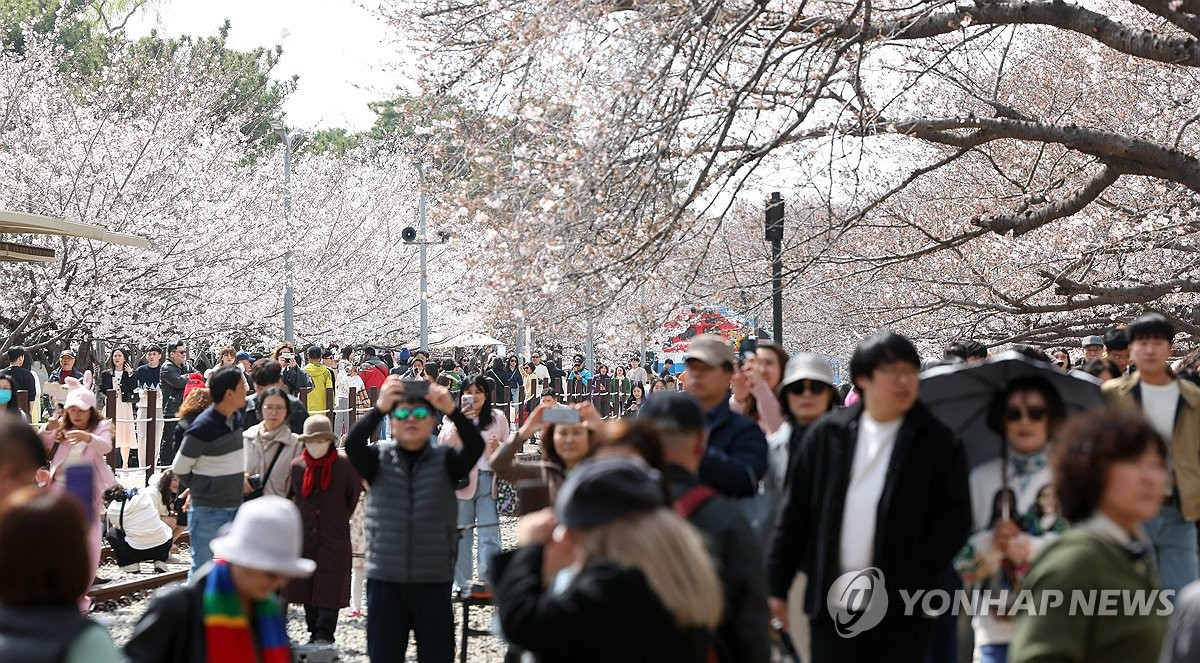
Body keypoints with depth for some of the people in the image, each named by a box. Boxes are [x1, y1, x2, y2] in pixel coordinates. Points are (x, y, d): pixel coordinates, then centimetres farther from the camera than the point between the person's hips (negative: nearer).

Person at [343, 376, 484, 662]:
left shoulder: (445, 461, 4)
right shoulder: (378, 458, 4)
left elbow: (475, 446, -14)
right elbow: (352, 445, -16)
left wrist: (452, 410, -30)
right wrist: (379, 408, -32)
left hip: (434, 581, 0)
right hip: (385, 580, 0)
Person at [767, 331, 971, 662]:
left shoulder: (937, 442, 1)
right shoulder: (826, 435, 6)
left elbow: (955, 517, -3)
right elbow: (795, 512, 8)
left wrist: (917, 579, -12)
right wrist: (777, 587, 5)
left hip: (901, 612, -1)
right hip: (832, 606, 1)